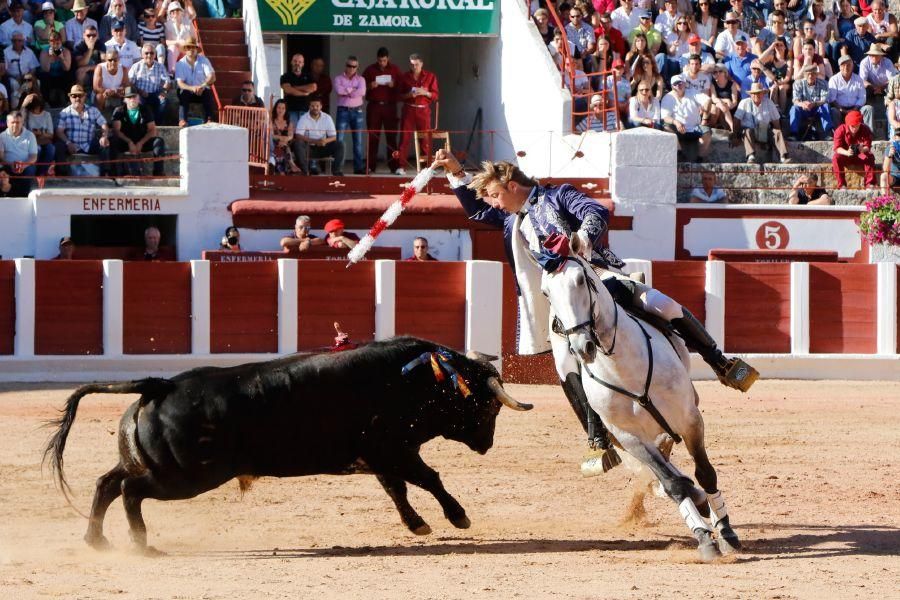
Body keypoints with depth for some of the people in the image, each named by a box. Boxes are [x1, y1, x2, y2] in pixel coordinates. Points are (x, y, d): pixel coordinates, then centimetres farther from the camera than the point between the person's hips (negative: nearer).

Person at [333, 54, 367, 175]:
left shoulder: (360, 79, 9)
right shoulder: (338, 78, 5)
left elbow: (362, 92, -10)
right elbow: (338, 90, -14)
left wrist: (346, 91, -10)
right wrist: (353, 89, -8)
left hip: (357, 111, 2)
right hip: (343, 110, -2)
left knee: (358, 141, 4)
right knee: (339, 140, -7)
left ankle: (359, 167, 9)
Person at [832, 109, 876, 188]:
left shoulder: (865, 130, -10)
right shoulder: (840, 130, -14)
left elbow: (868, 147, -16)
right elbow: (837, 148, -21)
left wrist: (863, 150, -42)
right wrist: (846, 152, -43)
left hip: (860, 157, 1)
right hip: (845, 157, -1)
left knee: (870, 156, -30)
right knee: (836, 157, -32)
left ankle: (870, 184, -30)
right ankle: (841, 185, -32)